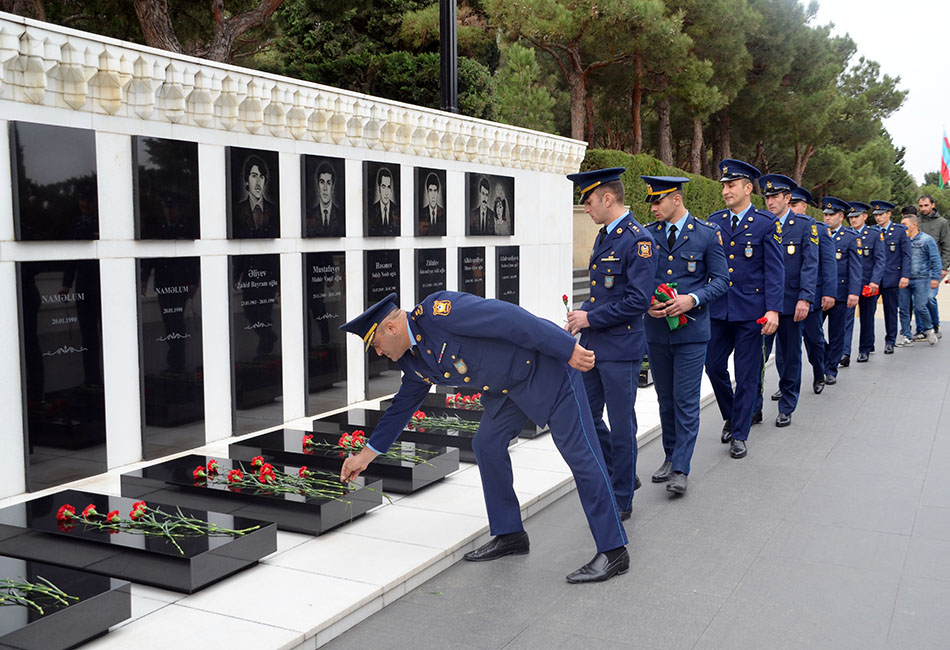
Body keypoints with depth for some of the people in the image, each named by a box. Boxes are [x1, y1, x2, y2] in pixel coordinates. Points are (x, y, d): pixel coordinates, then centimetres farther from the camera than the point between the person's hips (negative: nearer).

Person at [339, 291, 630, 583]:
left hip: (547, 364, -9)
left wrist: (570, 348, -27)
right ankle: (510, 535, 21)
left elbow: (508, 317, -27)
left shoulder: (435, 311, -24)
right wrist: (365, 455, 24)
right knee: (487, 445, 8)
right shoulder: (414, 361, 6)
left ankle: (613, 551, -5)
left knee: (579, 451, -8)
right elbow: (402, 406, 20)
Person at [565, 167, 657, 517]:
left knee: (621, 426, 2)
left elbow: (638, 300, -21)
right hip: (594, 345, 9)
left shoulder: (639, 240, -15)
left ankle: (622, 501, 16)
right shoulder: (603, 237, 14)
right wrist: (583, 312, 6)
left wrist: (591, 318, -16)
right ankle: (617, 478, 34)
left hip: (621, 349, -9)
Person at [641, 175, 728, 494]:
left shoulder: (707, 234, -3)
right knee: (665, 399, 14)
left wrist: (692, 299, -20)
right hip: (656, 329, 4)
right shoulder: (647, 234, 6)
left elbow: (721, 280, -4)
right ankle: (670, 457, 28)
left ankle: (680, 469, 3)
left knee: (686, 401, -3)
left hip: (691, 330, -4)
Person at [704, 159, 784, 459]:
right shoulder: (714, 221, 7)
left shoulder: (767, 224, -4)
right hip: (718, 310, 4)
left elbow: (774, 270, -6)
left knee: (746, 375, 4)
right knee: (714, 366, 8)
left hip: (750, 311, -4)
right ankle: (731, 416, 33)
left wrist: (773, 310, -14)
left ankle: (739, 435, 15)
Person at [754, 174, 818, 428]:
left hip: (791, 302, -1)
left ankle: (786, 407, 21)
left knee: (790, 355, 9)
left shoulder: (805, 225, 0)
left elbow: (810, 265, -6)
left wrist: (804, 299, -15)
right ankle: (753, 408, 7)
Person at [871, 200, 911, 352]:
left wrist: (905, 276, -10)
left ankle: (890, 342, 18)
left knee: (891, 310, 7)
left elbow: (906, 255, -1)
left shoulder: (900, 230, 1)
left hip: (891, 277, -2)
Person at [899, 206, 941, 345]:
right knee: (904, 308, 3)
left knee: (920, 307, -8)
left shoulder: (927, 240, -2)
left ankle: (929, 329, 16)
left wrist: (935, 278, -8)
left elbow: (936, 260, -2)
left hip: (921, 279, -4)